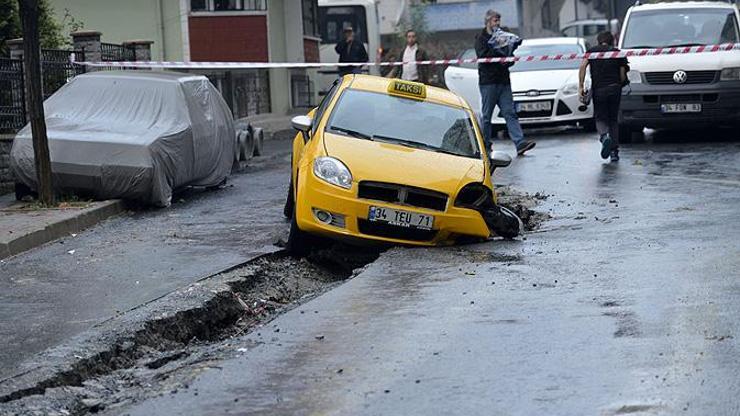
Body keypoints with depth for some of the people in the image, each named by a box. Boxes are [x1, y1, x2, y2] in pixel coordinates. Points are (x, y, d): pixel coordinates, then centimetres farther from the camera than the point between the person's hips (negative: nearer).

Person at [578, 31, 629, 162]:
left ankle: (604, 136, -24)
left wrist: (580, 86, -6)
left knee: (600, 118, 9)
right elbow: (623, 76, 3)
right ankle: (614, 151, 7)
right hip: (615, 89, 1)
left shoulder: (592, 51, 10)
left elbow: (583, 66, -6)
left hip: (598, 89, -1)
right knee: (613, 119, 13)